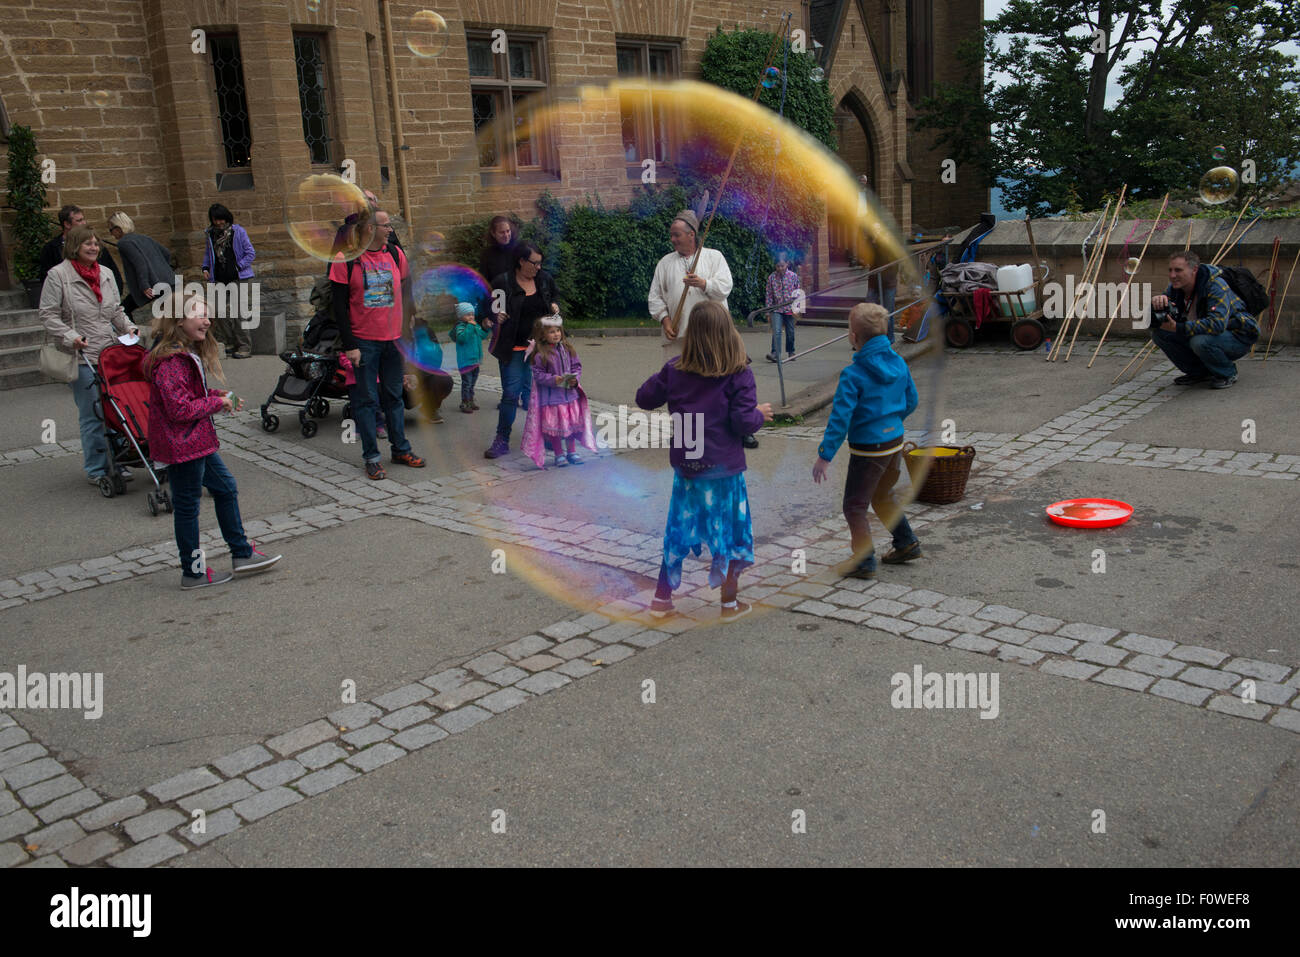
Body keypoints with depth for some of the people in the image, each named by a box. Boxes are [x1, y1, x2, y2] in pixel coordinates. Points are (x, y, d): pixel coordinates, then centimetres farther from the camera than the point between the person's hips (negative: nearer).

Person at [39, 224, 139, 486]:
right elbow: (49, 316, -5)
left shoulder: (106, 274, 13)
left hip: (111, 354, 5)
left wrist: (128, 327, 5)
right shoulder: (58, 275, -4)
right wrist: (70, 337, -17)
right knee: (92, 415, -3)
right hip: (82, 356, -5)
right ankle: (96, 469, 7)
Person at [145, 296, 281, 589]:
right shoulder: (171, 361, -22)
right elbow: (180, 409, -27)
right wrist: (218, 402, -15)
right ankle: (193, 572, 14)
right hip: (182, 445, -11)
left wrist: (223, 398, 4)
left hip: (197, 442, 11)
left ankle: (242, 554, 27)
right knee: (187, 504, 1)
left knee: (225, 488, 17)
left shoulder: (190, 354, 11)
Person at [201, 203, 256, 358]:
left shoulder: (238, 231, -1)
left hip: (237, 278, -5)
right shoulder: (211, 233, 12)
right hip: (219, 280, 5)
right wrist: (205, 268, 8)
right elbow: (208, 253, 25)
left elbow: (251, 253, 0)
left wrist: (238, 267, -10)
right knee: (219, 313, 1)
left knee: (236, 313, -12)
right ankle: (231, 343, 16)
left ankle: (245, 347, -5)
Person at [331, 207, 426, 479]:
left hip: (393, 339, 4)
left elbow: (405, 297, 14)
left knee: (394, 396, 13)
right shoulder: (345, 259, -8)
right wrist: (349, 345, -11)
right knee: (365, 400, 2)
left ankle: (401, 449, 24)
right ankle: (371, 457, 9)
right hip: (363, 342, -4)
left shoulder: (395, 255, 6)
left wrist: (408, 333, 11)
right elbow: (339, 306, -7)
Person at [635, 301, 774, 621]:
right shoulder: (739, 374, -12)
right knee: (729, 531, 11)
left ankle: (662, 598, 22)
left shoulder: (674, 369, -2)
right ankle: (730, 602, 21)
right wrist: (760, 414, 5)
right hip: (723, 468, -3)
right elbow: (744, 422, -15)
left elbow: (645, 398, 6)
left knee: (678, 528, 15)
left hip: (685, 465, 3)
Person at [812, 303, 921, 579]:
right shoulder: (899, 364, 0)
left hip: (868, 449, -7)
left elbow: (840, 418, -22)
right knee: (882, 496, 28)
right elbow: (911, 401, 12)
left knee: (855, 506, 7)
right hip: (896, 443, 7)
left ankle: (864, 562, 11)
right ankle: (907, 543, 34)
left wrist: (825, 455, -17)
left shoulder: (853, 375, -20)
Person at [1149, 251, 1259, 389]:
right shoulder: (1175, 288, -4)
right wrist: (1156, 301, -32)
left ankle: (1228, 373, -7)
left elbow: (1218, 323, -40)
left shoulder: (1216, 285, -26)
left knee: (1200, 341, -38)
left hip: (1238, 337, -7)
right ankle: (1199, 372, 5)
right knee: (1159, 333, -10)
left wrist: (1178, 328, -43)